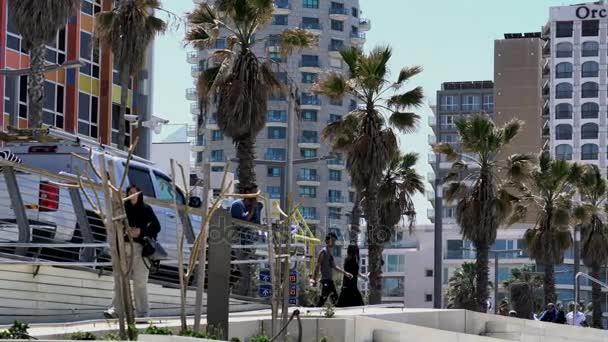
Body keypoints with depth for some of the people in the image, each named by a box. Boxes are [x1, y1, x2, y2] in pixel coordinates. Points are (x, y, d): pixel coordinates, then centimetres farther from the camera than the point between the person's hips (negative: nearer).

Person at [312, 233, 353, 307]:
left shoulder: (329, 252, 18)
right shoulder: (323, 252, -9)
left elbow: (333, 266, 26)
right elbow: (317, 266, -15)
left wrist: (345, 273, 27)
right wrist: (314, 280, -22)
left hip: (330, 280, 10)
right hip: (326, 280, -10)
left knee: (335, 298, 12)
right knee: (322, 300, -16)